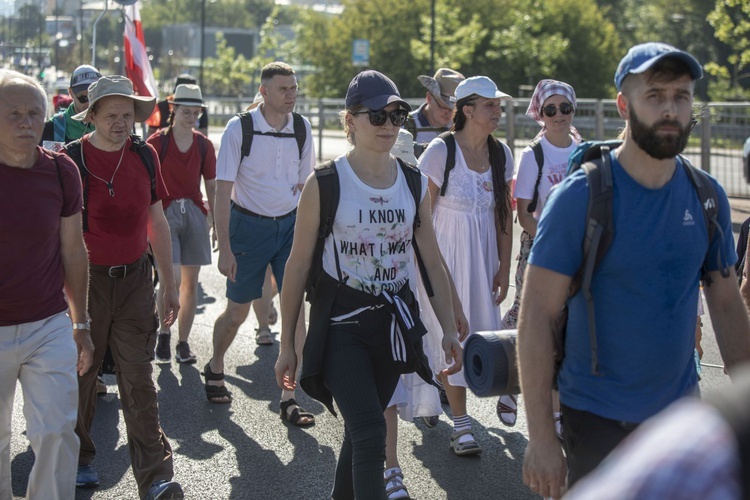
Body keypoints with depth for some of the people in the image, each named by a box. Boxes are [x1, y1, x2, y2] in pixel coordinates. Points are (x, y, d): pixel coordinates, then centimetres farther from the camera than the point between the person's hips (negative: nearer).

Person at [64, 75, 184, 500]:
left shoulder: (145, 156, 5)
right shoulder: (72, 159, -7)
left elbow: (157, 223, 13)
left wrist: (170, 284, 14)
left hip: (135, 280, 2)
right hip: (86, 281, -2)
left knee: (139, 380, 0)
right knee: (81, 375, 10)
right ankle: (78, 458, 31)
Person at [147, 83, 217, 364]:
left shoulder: (204, 145, 7)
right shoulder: (157, 142, -3)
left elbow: (211, 186, 13)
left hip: (194, 214, 4)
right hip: (165, 213, -4)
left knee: (190, 282, 5)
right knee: (172, 278, -16)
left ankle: (183, 343, 16)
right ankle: (163, 334, 8)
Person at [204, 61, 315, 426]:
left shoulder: (302, 128, 0)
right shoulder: (239, 128, -11)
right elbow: (223, 191, -11)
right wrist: (224, 248, -15)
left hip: (290, 225, 3)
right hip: (249, 225, -3)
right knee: (237, 312, 9)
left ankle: (288, 397, 2)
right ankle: (215, 369, 39)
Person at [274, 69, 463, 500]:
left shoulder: (415, 184, 3)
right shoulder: (324, 185, -9)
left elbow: (432, 262, 9)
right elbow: (298, 267, -4)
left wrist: (450, 329, 5)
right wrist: (287, 345, -2)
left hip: (393, 319, 4)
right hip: (341, 320, -4)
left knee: (362, 429, 14)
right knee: (371, 432, -17)